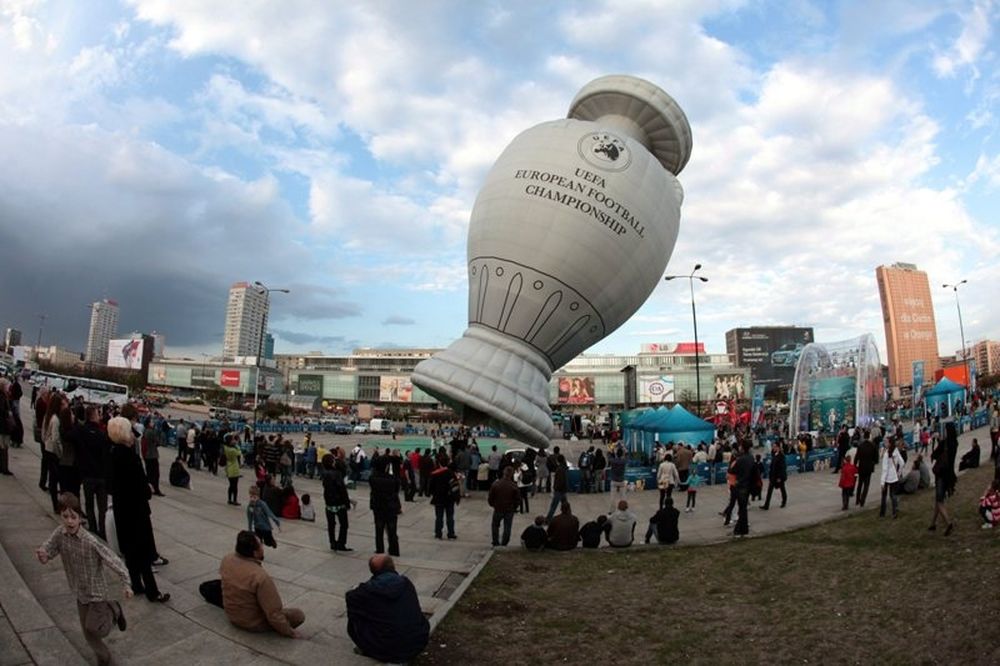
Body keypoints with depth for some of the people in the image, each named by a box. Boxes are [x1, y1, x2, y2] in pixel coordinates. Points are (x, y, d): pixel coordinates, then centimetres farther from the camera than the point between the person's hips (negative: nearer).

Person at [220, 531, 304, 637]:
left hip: (231, 615, 7)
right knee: (299, 615, -4)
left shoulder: (226, 560, -16)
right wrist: (289, 632, -13)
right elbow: (273, 613, -29)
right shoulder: (261, 577, -37)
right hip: (253, 623, -7)